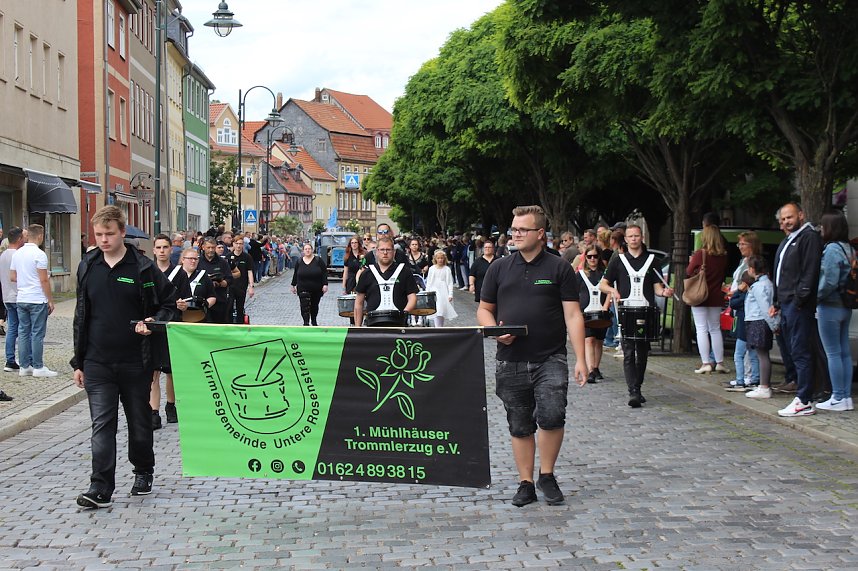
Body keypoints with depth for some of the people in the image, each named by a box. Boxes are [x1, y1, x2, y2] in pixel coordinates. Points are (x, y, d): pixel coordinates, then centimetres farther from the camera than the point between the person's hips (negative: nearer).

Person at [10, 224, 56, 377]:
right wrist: (50, 300, -8)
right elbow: (44, 280, -15)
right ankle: (38, 367, 2)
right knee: (37, 334, -1)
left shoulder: (17, 253, 7)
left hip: (21, 300, 7)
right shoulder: (39, 254, -14)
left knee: (23, 333, 10)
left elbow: (12, 277, 12)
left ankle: (24, 366, 13)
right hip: (37, 300, -7)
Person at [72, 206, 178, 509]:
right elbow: (81, 316, 11)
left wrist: (153, 321, -18)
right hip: (98, 362, 2)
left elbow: (169, 303, 3)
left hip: (136, 361, -2)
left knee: (140, 421, 11)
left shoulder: (143, 268, -5)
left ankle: (143, 473, 31)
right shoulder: (87, 267, 6)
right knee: (102, 424, -4)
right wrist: (79, 362, 10)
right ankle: (100, 488, -5)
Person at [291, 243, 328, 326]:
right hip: (303, 289, 0)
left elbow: (324, 273, -5)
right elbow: (295, 274, 12)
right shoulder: (299, 261, 4)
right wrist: (294, 285, 13)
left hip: (316, 289, 0)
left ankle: (313, 320, 33)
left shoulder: (318, 260, -3)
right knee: (304, 306, -13)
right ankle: (306, 322, -13)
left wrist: (325, 284, -11)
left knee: (314, 305, 13)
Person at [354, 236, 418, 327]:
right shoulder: (367, 274, 10)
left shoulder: (404, 272, 7)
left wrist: (405, 312, -15)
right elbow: (359, 303, 14)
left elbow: (412, 297, 4)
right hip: (374, 323, 1)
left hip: (397, 323, -1)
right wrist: (357, 327, 10)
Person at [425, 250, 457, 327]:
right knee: (435, 312, -11)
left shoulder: (447, 269, 3)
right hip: (434, 292, 0)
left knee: (442, 312, 0)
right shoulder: (432, 269, 7)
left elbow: (450, 283, 2)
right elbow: (428, 282, 11)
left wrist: (450, 295, -5)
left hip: (443, 293, 0)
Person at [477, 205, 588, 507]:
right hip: (511, 361, 3)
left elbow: (573, 315, -1)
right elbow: (484, 310, 14)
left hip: (550, 359, -3)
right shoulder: (499, 268, 9)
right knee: (520, 426, 8)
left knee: (551, 416, -18)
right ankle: (526, 484, 21)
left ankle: (546, 476, 3)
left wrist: (580, 359, -8)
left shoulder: (559, 268, 2)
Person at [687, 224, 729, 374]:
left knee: (701, 329, 0)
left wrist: (691, 261, 15)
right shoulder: (723, 256, 0)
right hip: (716, 297, 5)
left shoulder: (700, 254, -14)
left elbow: (689, 272, -3)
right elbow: (724, 274, 13)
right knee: (715, 329, 14)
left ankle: (705, 363, -3)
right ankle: (719, 363, 15)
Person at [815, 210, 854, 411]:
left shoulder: (832, 249, -16)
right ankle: (846, 396, 15)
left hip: (830, 306, -9)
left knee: (833, 353, -4)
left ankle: (838, 398, -1)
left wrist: (816, 297, -8)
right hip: (845, 307, 9)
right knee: (845, 352, 11)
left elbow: (829, 281, -21)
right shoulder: (849, 249, 10)